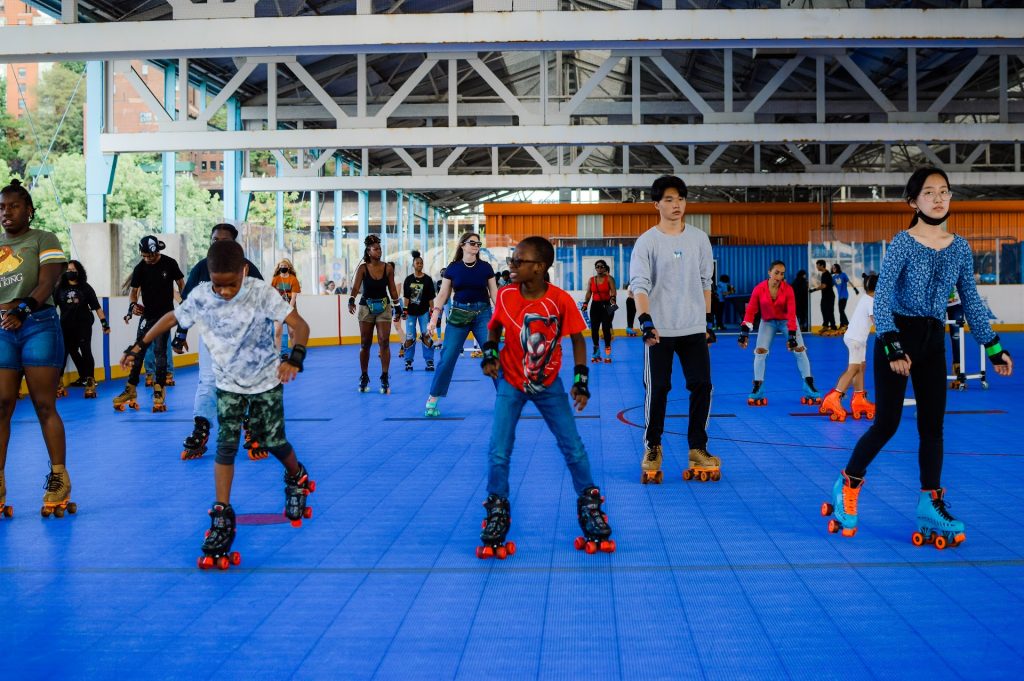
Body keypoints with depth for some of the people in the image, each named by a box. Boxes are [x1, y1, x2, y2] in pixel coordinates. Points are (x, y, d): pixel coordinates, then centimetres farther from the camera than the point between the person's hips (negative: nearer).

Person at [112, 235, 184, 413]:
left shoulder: (169, 264, -8)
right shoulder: (140, 268, -5)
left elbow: (180, 284, 3)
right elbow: (134, 290, -2)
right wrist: (132, 305, -22)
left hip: (165, 313, -2)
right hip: (147, 314, 3)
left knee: (160, 350, -7)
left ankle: (159, 390, -1)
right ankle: (131, 390, 9)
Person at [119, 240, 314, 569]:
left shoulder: (261, 293, -25)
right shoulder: (200, 296, -16)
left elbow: (299, 324, -29)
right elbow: (171, 318, 3)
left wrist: (294, 359, -46)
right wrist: (139, 346, 0)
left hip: (266, 381, -2)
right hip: (228, 384, 2)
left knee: (274, 442, 3)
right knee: (226, 445, -8)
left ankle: (297, 479, 37)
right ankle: (222, 516, -3)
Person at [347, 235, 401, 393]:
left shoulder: (388, 267, -2)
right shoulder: (363, 268, -7)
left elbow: (392, 289, 5)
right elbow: (356, 286, -18)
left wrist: (398, 308, 6)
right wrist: (351, 301, -35)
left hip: (384, 307, 0)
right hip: (366, 307, 0)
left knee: (384, 342, -8)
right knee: (365, 344, 7)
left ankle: (385, 378, -4)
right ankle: (364, 377, 19)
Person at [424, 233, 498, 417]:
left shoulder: (485, 267, 1)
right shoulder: (452, 268, 1)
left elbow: (494, 294, 5)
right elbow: (443, 294, 3)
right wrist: (433, 319, -5)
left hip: (482, 313, 0)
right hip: (459, 314, 0)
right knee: (447, 358, -3)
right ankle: (432, 400, 4)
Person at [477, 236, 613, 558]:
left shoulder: (561, 300, -19)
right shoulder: (506, 296, -13)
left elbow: (577, 338, -6)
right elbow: (494, 327, 6)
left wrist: (580, 379, -12)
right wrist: (490, 354, -11)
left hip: (548, 384, -1)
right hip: (511, 382, 1)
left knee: (574, 448, 1)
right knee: (498, 453, -6)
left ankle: (589, 506, 21)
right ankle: (497, 512, 14)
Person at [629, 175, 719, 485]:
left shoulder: (699, 238, 8)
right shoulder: (647, 241, -4)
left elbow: (705, 281, 16)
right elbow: (639, 283, -13)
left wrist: (708, 320, 14)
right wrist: (646, 320, -27)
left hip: (694, 329, 3)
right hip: (659, 330, -3)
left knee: (701, 386, -1)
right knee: (657, 390, 0)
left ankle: (698, 448, 12)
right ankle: (652, 448, 15)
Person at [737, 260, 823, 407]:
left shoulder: (788, 289, -22)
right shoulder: (759, 289, -20)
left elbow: (792, 313, -26)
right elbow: (750, 311, -18)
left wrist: (792, 335, -33)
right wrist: (744, 332, -27)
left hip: (787, 321, -1)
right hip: (767, 322, 1)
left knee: (800, 350, -8)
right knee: (760, 351, -11)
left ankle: (809, 388, 2)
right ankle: (757, 391, -2)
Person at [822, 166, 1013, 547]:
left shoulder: (960, 248, 5)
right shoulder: (903, 243, -10)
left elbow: (971, 302, 11)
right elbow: (881, 298, -16)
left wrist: (993, 347, 8)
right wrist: (892, 346, -26)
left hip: (933, 340, 5)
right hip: (898, 335, -5)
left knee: (933, 423, 4)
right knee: (887, 423, -5)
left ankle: (931, 506, 9)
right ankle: (848, 484, 15)